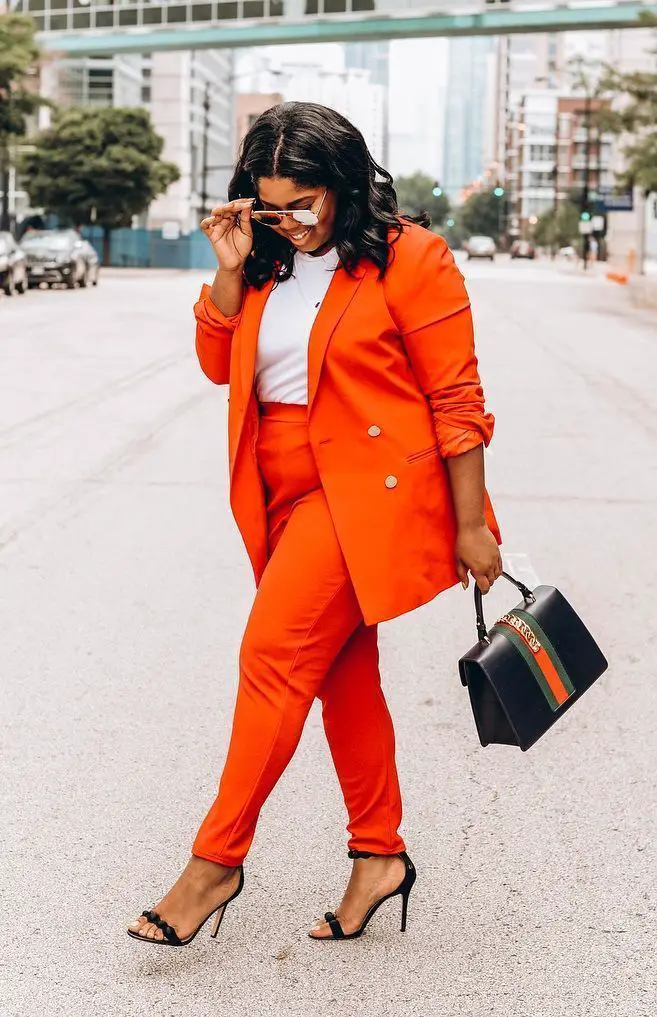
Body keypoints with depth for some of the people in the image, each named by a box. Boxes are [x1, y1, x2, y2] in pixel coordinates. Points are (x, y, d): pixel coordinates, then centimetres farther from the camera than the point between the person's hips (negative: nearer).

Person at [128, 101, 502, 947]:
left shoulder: (409, 258, -10)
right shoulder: (272, 261, 9)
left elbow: (456, 400, -10)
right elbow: (218, 363, 11)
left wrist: (471, 527, -10)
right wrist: (231, 270, -4)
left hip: (369, 487, -7)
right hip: (294, 496, 7)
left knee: (274, 652, -13)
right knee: (341, 673, 12)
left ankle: (217, 859, -3)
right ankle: (379, 853, 23)